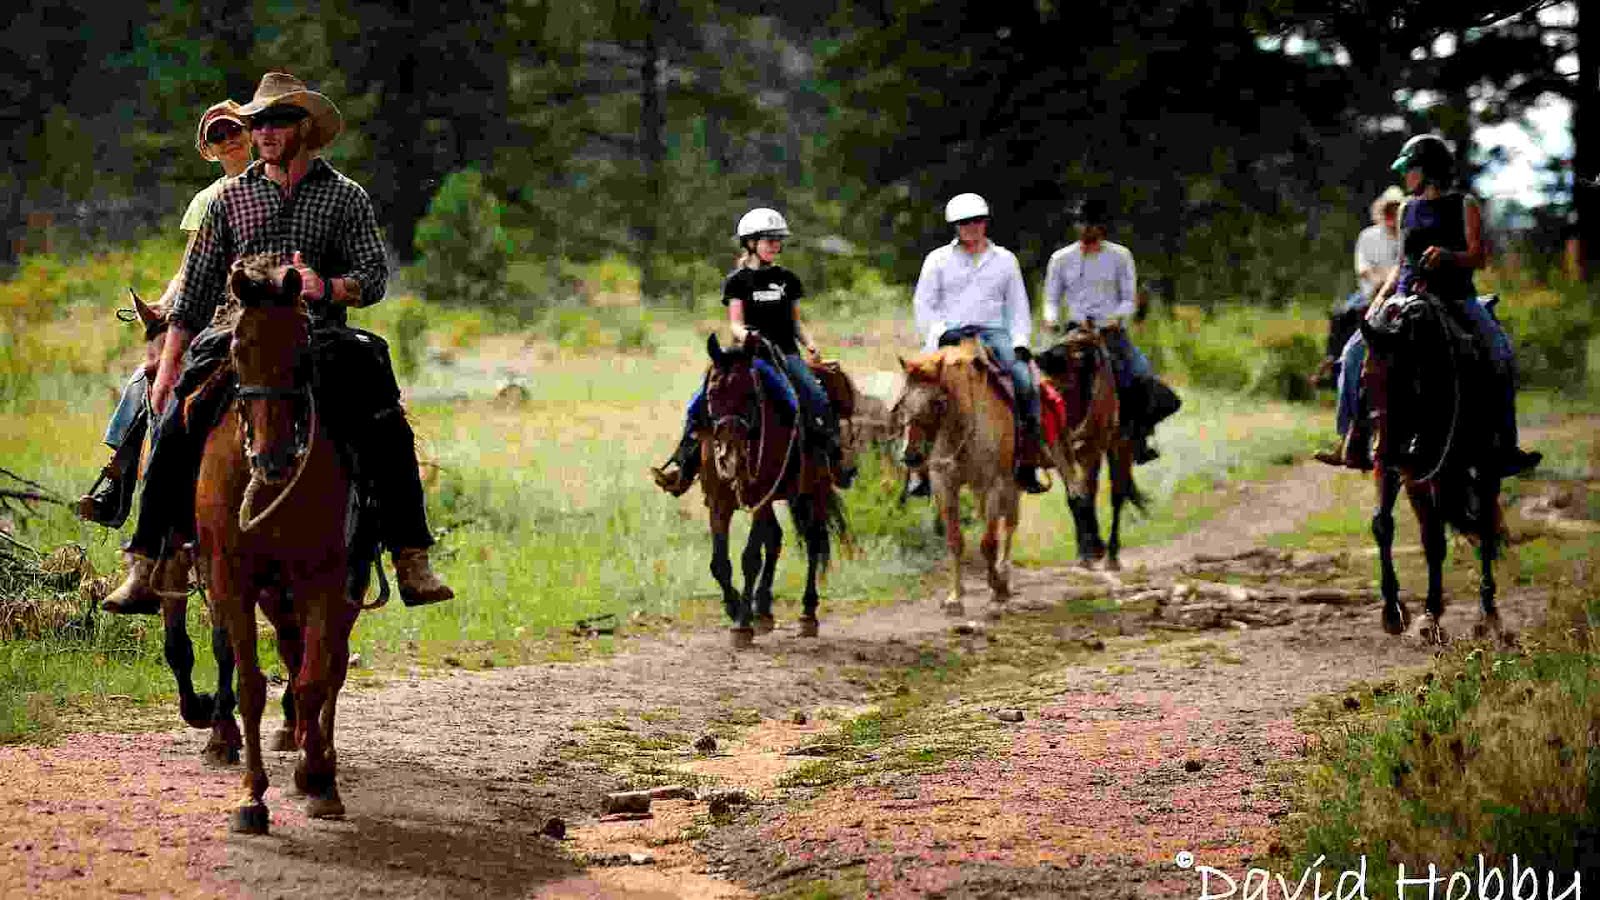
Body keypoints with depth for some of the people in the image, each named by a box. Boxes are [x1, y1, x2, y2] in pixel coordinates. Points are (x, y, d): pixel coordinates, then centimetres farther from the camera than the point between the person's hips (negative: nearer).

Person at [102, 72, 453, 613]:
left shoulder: (346, 198, 10)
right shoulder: (230, 198, 14)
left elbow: (374, 278, 3)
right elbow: (195, 290, 15)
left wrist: (327, 287, -19)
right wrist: (168, 368, 9)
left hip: (321, 340, -1)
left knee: (387, 432, -23)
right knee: (175, 431, -21)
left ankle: (412, 562, -18)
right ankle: (145, 567, -16)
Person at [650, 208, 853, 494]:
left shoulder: (788, 280, 14)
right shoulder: (738, 281, 6)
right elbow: (735, 323, 0)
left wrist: (809, 345, -1)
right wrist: (744, 334, -22)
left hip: (785, 353, 1)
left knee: (818, 400, -25)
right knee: (703, 401, -19)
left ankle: (835, 459, -13)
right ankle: (683, 466, -15)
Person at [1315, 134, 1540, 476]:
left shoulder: (1464, 206, 4)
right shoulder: (1408, 209, 16)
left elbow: (1479, 257, -3)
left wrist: (1448, 255, -22)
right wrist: (1383, 295, 6)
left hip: (1457, 299, -4)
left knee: (1500, 355, -25)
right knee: (1357, 352, -13)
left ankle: (1505, 446, -18)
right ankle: (1355, 443, -12)